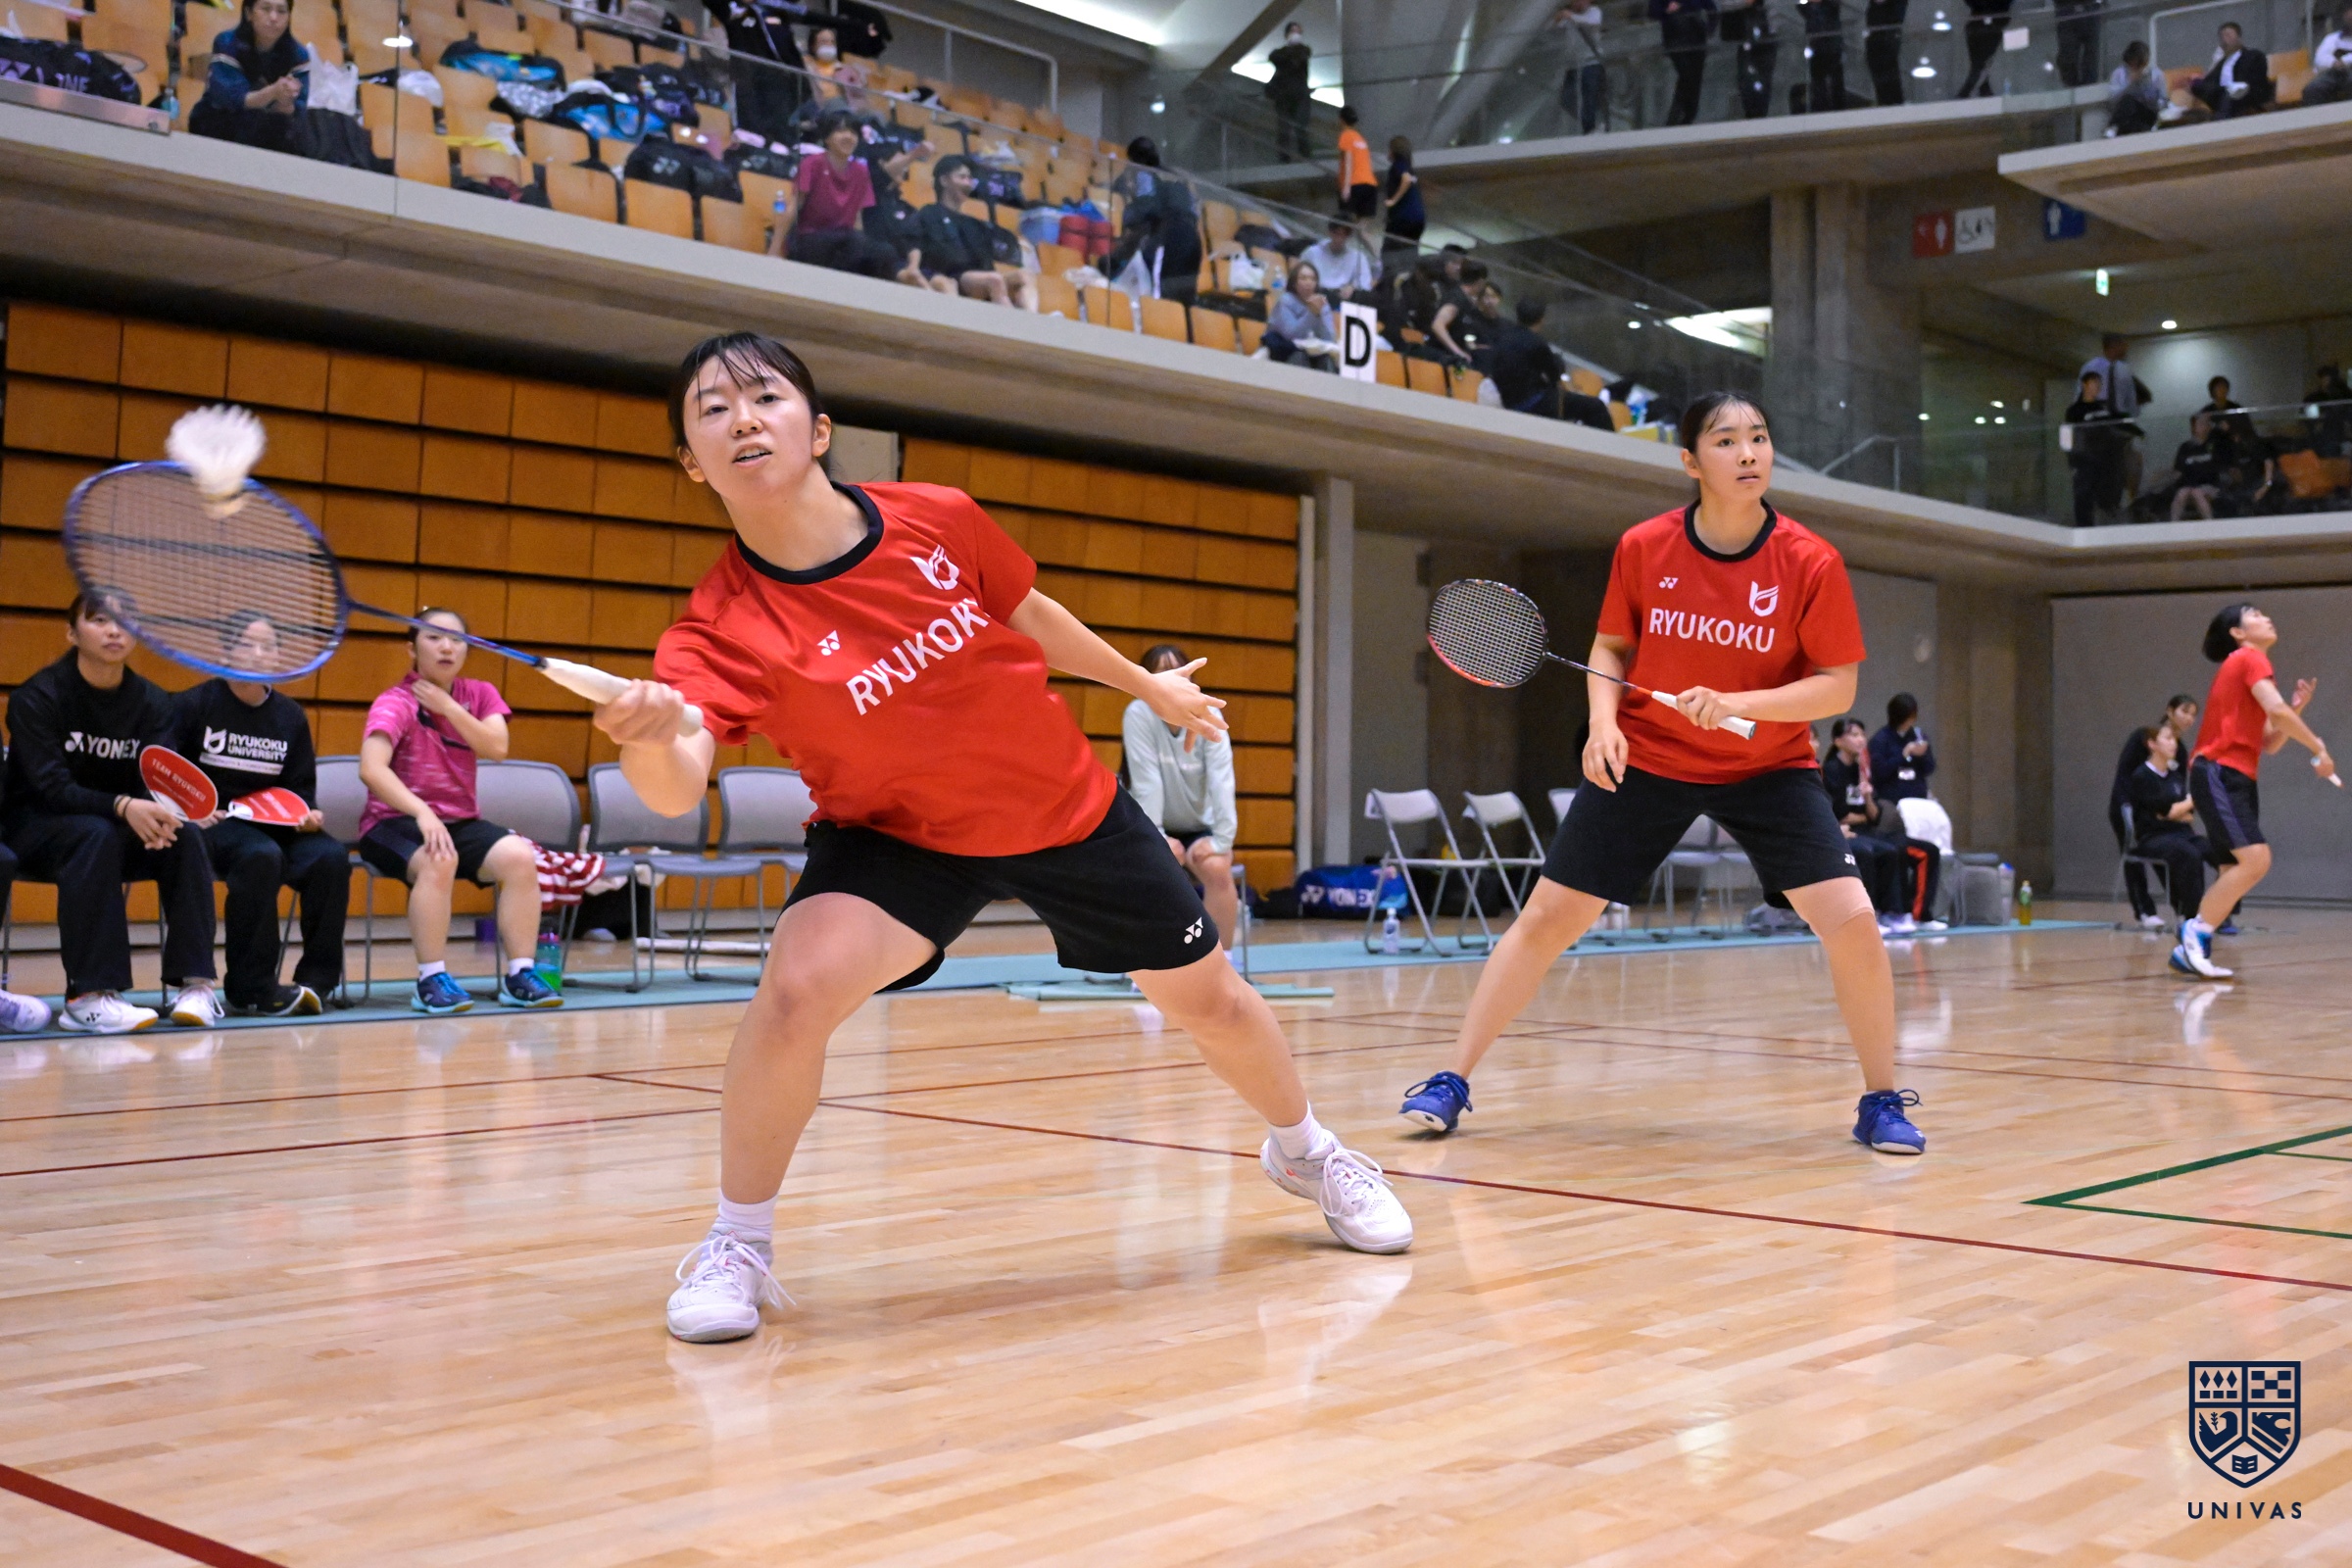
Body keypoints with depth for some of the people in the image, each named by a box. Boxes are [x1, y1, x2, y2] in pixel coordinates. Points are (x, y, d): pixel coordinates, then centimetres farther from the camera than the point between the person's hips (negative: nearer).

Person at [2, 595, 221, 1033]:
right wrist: (123, 807, -40)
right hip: (36, 828, -4)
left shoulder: (152, 701, 0)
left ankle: (191, 983, -27)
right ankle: (89, 996, -42)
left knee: (184, 835, -26)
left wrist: (158, 814, -37)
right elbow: (51, 786, -23)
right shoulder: (37, 697, -12)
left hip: (120, 830, 4)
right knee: (95, 836, -37)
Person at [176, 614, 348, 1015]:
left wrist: (308, 813, -7)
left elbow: (301, 786, 16)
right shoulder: (195, 705, 0)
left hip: (275, 823, 5)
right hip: (211, 823, -4)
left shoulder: (291, 716, 12)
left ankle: (316, 981, -17)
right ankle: (252, 989, -28)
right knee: (261, 856, -37)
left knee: (331, 857, -25)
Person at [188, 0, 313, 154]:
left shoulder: (298, 55, -8)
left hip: (265, 130, 3)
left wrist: (285, 102, -42)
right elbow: (233, 99, -28)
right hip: (215, 126, -3)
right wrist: (273, 93, -47)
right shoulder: (227, 44, -16)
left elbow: (298, 109, -17)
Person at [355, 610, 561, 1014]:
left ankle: (520, 977, -19)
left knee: (519, 857, -24)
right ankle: (431, 981, -30)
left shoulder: (479, 694, 7)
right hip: (395, 822, -5)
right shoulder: (395, 703, -10)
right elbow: (372, 768, -26)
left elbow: (497, 748, -10)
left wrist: (447, 706, -16)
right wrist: (422, 813, -38)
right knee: (437, 861, -37)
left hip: (461, 821, 5)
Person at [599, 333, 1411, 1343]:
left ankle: (1304, 1150, 45)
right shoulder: (725, 624, -25)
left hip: (1069, 805, 3)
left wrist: (1147, 685, 16)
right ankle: (737, 1243, -6)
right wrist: (650, 741, -65)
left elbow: (1029, 615, 3)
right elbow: (677, 790, -43)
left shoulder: (937, 520, -19)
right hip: (898, 833, -2)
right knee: (799, 984, -30)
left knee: (1207, 999, 12)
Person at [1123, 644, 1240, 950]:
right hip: (1155, 830, -2)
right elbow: (1147, 781, -22)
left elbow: (1221, 779, -17)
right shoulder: (1139, 714, -15)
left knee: (1217, 867, -28)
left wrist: (1222, 838, -26)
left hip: (1199, 829, 2)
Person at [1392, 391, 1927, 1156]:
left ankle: (1881, 1101, 5)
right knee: (1547, 916, -3)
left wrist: (1738, 703, -26)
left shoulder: (1811, 563, -15)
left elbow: (1838, 686, -11)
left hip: (1769, 767, -1)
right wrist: (1603, 719, -13)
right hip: (1646, 758, 1)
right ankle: (1451, 1080, 10)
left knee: (1850, 918, -16)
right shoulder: (1643, 548, -9)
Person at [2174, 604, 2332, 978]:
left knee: (2237, 870, 4)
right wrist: (2318, 750, -8)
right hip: (2218, 774, -10)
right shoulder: (2250, 659, -3)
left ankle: (2191, 949, 4)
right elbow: (2277, 711, -18)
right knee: (2255, 859, -21)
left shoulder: (2250, 665, 24)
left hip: (2236, 778, 10)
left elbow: (2269, 742, 22)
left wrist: (2298, 707, 9)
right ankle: (2195, 932, -17)